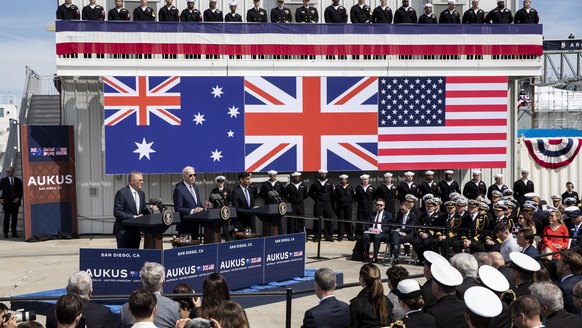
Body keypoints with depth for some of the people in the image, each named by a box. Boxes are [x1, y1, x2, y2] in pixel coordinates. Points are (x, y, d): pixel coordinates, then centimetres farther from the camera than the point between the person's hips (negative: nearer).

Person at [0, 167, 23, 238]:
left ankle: (14, 233, 7)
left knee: (14, 218, 2)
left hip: (15, 201, 1)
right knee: (6, 218, -2)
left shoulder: (18, 180, 8)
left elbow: (21, 191, 10)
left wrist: (19, 198, -4)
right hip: (6, 202, -1)